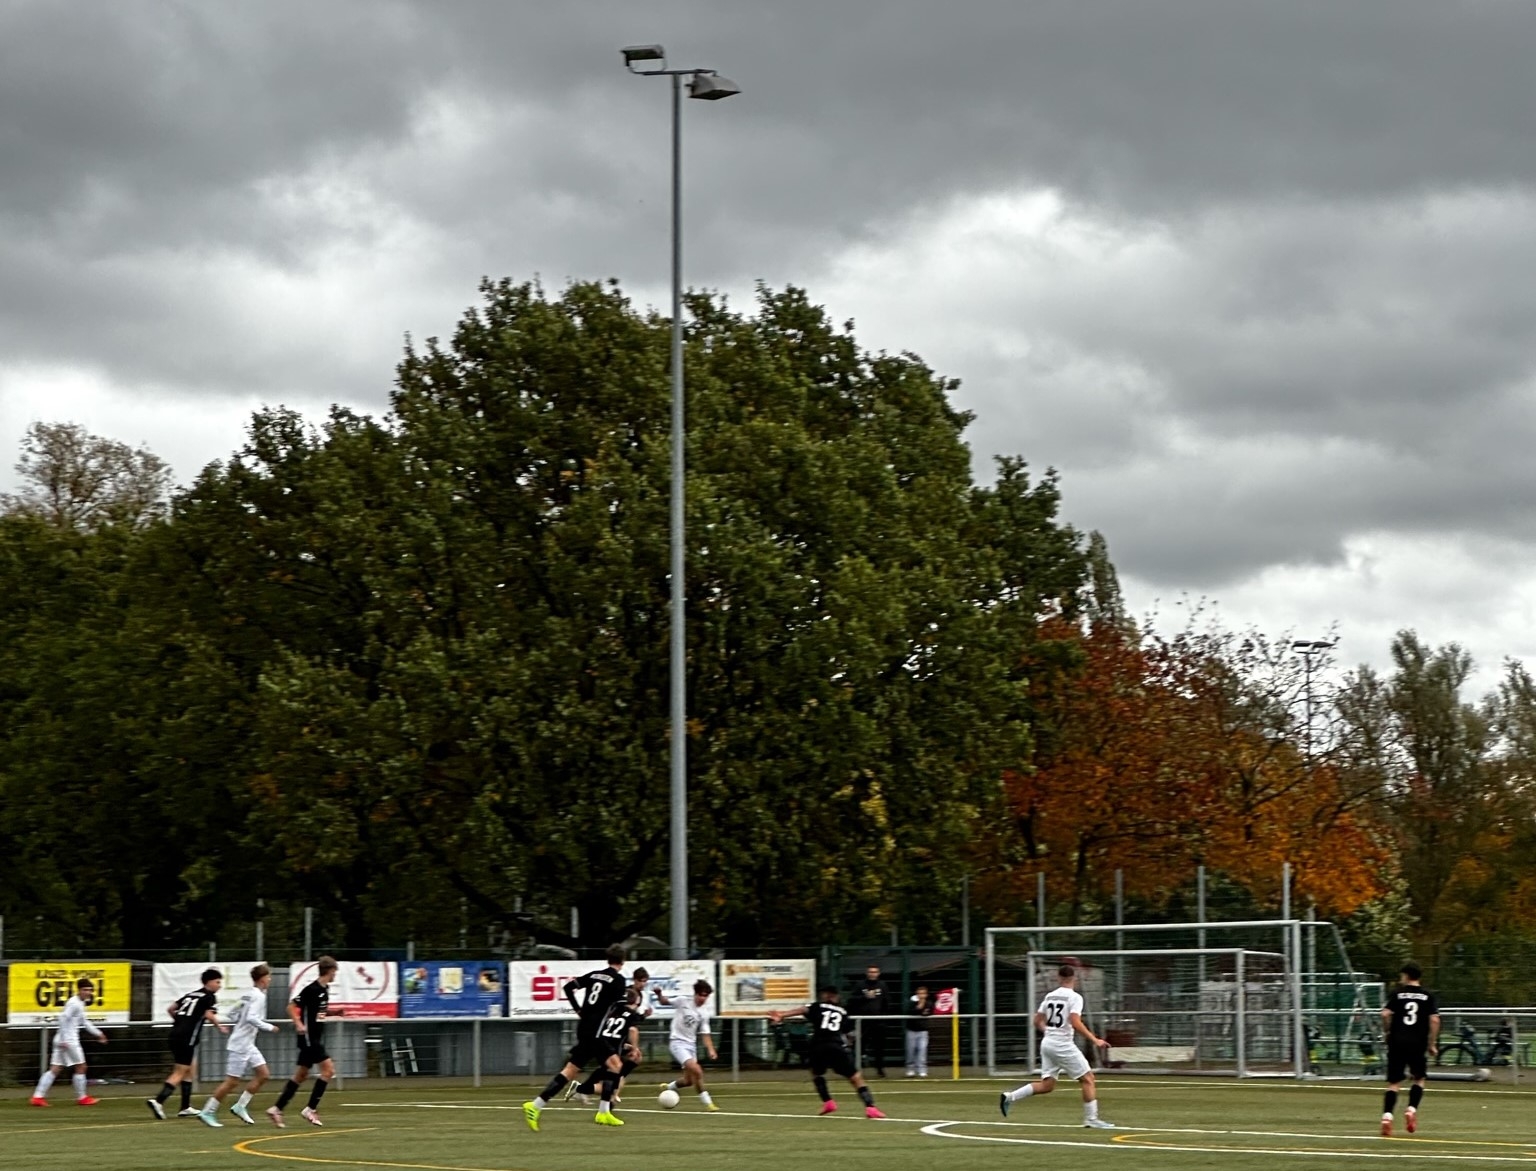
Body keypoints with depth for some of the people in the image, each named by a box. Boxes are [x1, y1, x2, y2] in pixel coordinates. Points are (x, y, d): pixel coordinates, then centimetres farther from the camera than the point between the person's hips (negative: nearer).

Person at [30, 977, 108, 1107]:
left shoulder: (80, 1003, 18)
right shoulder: (74, 1003, -13)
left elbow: (84, 1022, 30)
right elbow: (63, 1018, -23)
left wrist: (97, 1033, 31)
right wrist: (63, 1039, -25)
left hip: (63, 1041, 9)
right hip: (68, 1040, -9)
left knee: (55, 1069, 5)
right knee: (80, 1067, 2)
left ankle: (38, 1096, -1)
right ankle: (81, 1098, 12)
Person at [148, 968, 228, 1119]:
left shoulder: (190, 995, 19)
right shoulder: (210, 997, -2)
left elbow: (171, 1009, 19)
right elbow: (209, 1015, -16)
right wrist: (220, 1027, 0)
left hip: (176, 1033, 8)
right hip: (188, 1038, -8)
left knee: (188, 1071, 19)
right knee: (180, 1073, -7)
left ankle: (186, 1107, 22)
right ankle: (158, 1101, -20)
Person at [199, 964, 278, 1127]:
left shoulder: (246, 993, 12)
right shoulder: (259, 996, -14)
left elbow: (233, 1017, 16)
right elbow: (251, 1018, -26)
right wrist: (269, 1027, -17)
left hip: (248, 1045, 10)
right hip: (240, 1045, -10)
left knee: (263, 1074, 8)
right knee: (232, 1081, -5)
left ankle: (240, 1106, 12)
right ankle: (208, 1112, 3)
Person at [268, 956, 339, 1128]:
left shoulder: (325, 989, 10)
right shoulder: (311, 989, -16)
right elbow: (291, 1007, -16)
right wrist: (299, 1024, -27)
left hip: (317, 1039, 9)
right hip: (309, 1038, -9)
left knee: (301, 1075, 11)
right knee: (329, 1069, -13)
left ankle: (277, 1109, 15)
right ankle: (311, 1109, -8)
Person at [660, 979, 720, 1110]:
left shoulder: (704, 1014, 6)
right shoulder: (682, 1002, -6)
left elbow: (705, 1034, 7)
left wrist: (711, 1050, -7)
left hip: (691, 1044, 6)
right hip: (677, 1042, -6)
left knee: (689, 1079, 10)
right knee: (696, 1070, -23)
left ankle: (668, 1087, 39)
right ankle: (707, 1102, -15)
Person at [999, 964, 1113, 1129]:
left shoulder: (1050, 996, 11)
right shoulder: (1074, 997, -9)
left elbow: (1037, 1022, 15)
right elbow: (1075, 1023, -21)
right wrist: (1094, 1040, -18)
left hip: (1047, 1043, 7)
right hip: (1063, 1045, -7)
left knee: (1047, 1084, 10)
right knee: (1088, 1078, 2)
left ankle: (1010, 1096, -1)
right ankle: (1091, 1118, 0)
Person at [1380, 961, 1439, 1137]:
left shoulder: (1397, 992, 2)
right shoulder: (1428, 995, 4)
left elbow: (1385, 1014, -10)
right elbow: (1435, 1019, -5)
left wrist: (1387, 1031, 6)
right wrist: (1432, 1043, 2)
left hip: (1397, 1042, 0)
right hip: (1418, 1043, 0)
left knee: (1394, 1083, 3)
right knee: (1419, 1079, 20)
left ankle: (1387, 1116, -13)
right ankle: (1412, 1109, 1)